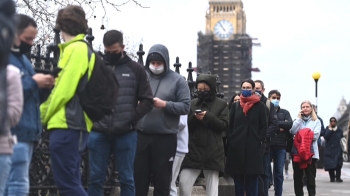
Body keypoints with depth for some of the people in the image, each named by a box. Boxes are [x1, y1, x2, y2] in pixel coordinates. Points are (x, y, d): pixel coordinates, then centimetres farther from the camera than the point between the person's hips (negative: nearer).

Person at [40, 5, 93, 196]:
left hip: (66, 126, -10)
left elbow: (64, 90, -15)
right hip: (71, 126, 10)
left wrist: (44, 115, -2)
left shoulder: (76, 49, -10)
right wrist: (46, 112, 14)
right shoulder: (79, 49, 19)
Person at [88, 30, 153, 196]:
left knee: (126, 179, 6)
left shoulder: (136, 69, 5)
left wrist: (131, 120, -8)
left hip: (126, 134, -1)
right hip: (99, 133, 1)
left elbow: (147, 101, 3)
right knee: (95, 179, 5)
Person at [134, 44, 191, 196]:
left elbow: (185, 106, -4)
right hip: (141, 135, 1)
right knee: (139, 178, 6)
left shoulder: (177, 80, 2)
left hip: (165, 137, -1)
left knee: (162, 179, 9)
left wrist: (164, 104, -16)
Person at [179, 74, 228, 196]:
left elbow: (224, 126, -5)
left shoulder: (221, 104, 4)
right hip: (194, 150, 2)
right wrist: (194, 118, -14)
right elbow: (186, 126, 8)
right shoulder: (192, 104, 10)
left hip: (213, 152, -2)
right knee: (183, 183, -6)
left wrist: (208, 117, -17)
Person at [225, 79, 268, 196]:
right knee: (238, 178, 4)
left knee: (252, 178, -1)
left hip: (253, 147, -2)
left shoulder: (260, 106, 5)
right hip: (236, 147, 3)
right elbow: (230, 125, 10)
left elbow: (264, 126, 2)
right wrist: (230, 140, -2)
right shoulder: (236, 105, 13)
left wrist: (259, 140, -9)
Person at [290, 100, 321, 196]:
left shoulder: (316, 121, 7)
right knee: (297, 176, 5)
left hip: (311, 152, -2)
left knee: (310, 177, -2)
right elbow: (293, 131, -4)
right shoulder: (298, 120, 14)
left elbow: (315, 136, -7)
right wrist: (299, 118, -3)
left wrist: (301, 135, -6)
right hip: (297, 151, 3)